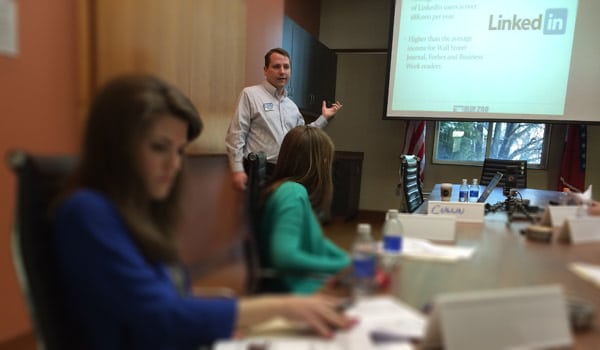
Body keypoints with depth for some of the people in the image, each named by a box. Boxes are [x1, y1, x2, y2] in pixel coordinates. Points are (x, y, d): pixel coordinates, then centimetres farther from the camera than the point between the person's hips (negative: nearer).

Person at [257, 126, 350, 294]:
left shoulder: (289, 189, 8)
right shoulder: (293, 192, -20)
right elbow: (284, 256, -30)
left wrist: (349, 261, 6)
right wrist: (342, 265, -19)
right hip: (298, 291, -9)